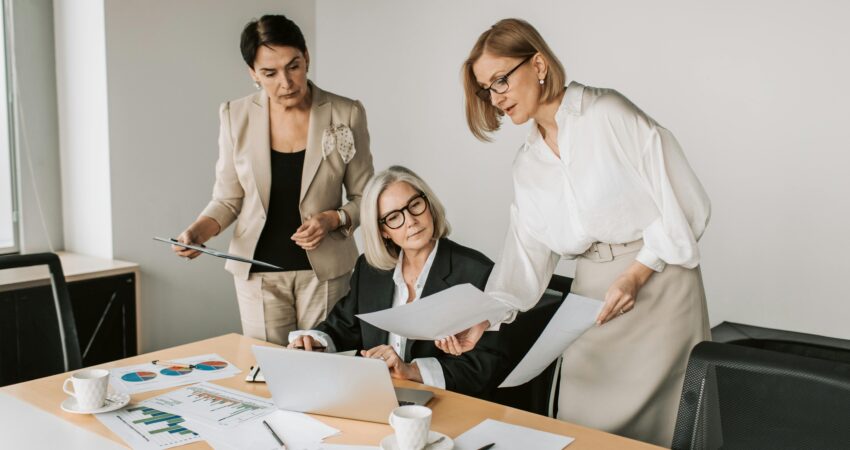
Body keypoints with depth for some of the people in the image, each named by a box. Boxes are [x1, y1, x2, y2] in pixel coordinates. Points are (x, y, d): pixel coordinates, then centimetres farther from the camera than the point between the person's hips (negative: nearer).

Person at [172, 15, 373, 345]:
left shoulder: (346, 114, -6)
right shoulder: (236, 117, -3)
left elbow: (365, 199, 2)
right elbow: (228, 200, 4)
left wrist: (334, 219, -17)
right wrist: (197, 232, -13)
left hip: (325, 271, -1)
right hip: (259, 273, 1)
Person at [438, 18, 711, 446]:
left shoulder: (609, 114, -10)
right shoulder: (527, 163, 9)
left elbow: (683, 201, -11)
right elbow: (526, 255, 4)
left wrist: (636, 276, -17)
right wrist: (482, 320, -7)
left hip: (657, 283, -5)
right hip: (592, 295, 5)